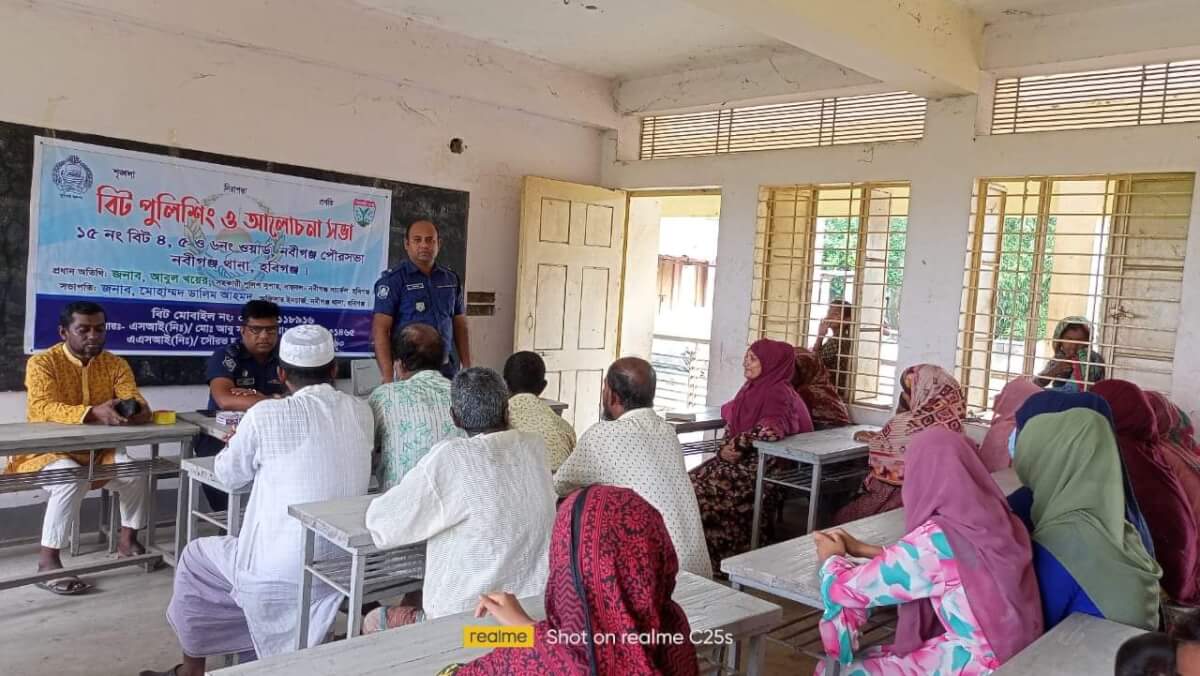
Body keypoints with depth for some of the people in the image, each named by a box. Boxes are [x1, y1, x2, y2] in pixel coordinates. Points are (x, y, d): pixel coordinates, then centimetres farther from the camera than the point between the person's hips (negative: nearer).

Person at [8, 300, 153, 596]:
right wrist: (94, 413, -44)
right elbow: (43, 409, -26)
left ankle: (127, 539, 3)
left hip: (97, 450, 4)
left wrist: (137, 409, -37)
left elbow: (133, 401, -10)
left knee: (136, 470, -20)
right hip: (49, 451, -4)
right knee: (73, 478, -33)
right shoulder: (42, 363, -11)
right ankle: (48, 560, -22)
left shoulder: (116, 364, 2)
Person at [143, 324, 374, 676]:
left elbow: (228, 474, 4)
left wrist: (244, 447, 23)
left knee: (195, 557, 24)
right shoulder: (362, 412, 0)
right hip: (341, 564, 5)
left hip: (279, 567, -5)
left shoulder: (266, 415, -13)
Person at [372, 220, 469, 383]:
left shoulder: (451, 279, 10)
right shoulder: (393, 280, -5)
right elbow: (380, 329, -10)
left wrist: (467, 368, 9)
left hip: (448, 370, 4)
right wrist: (388, 378, -17)